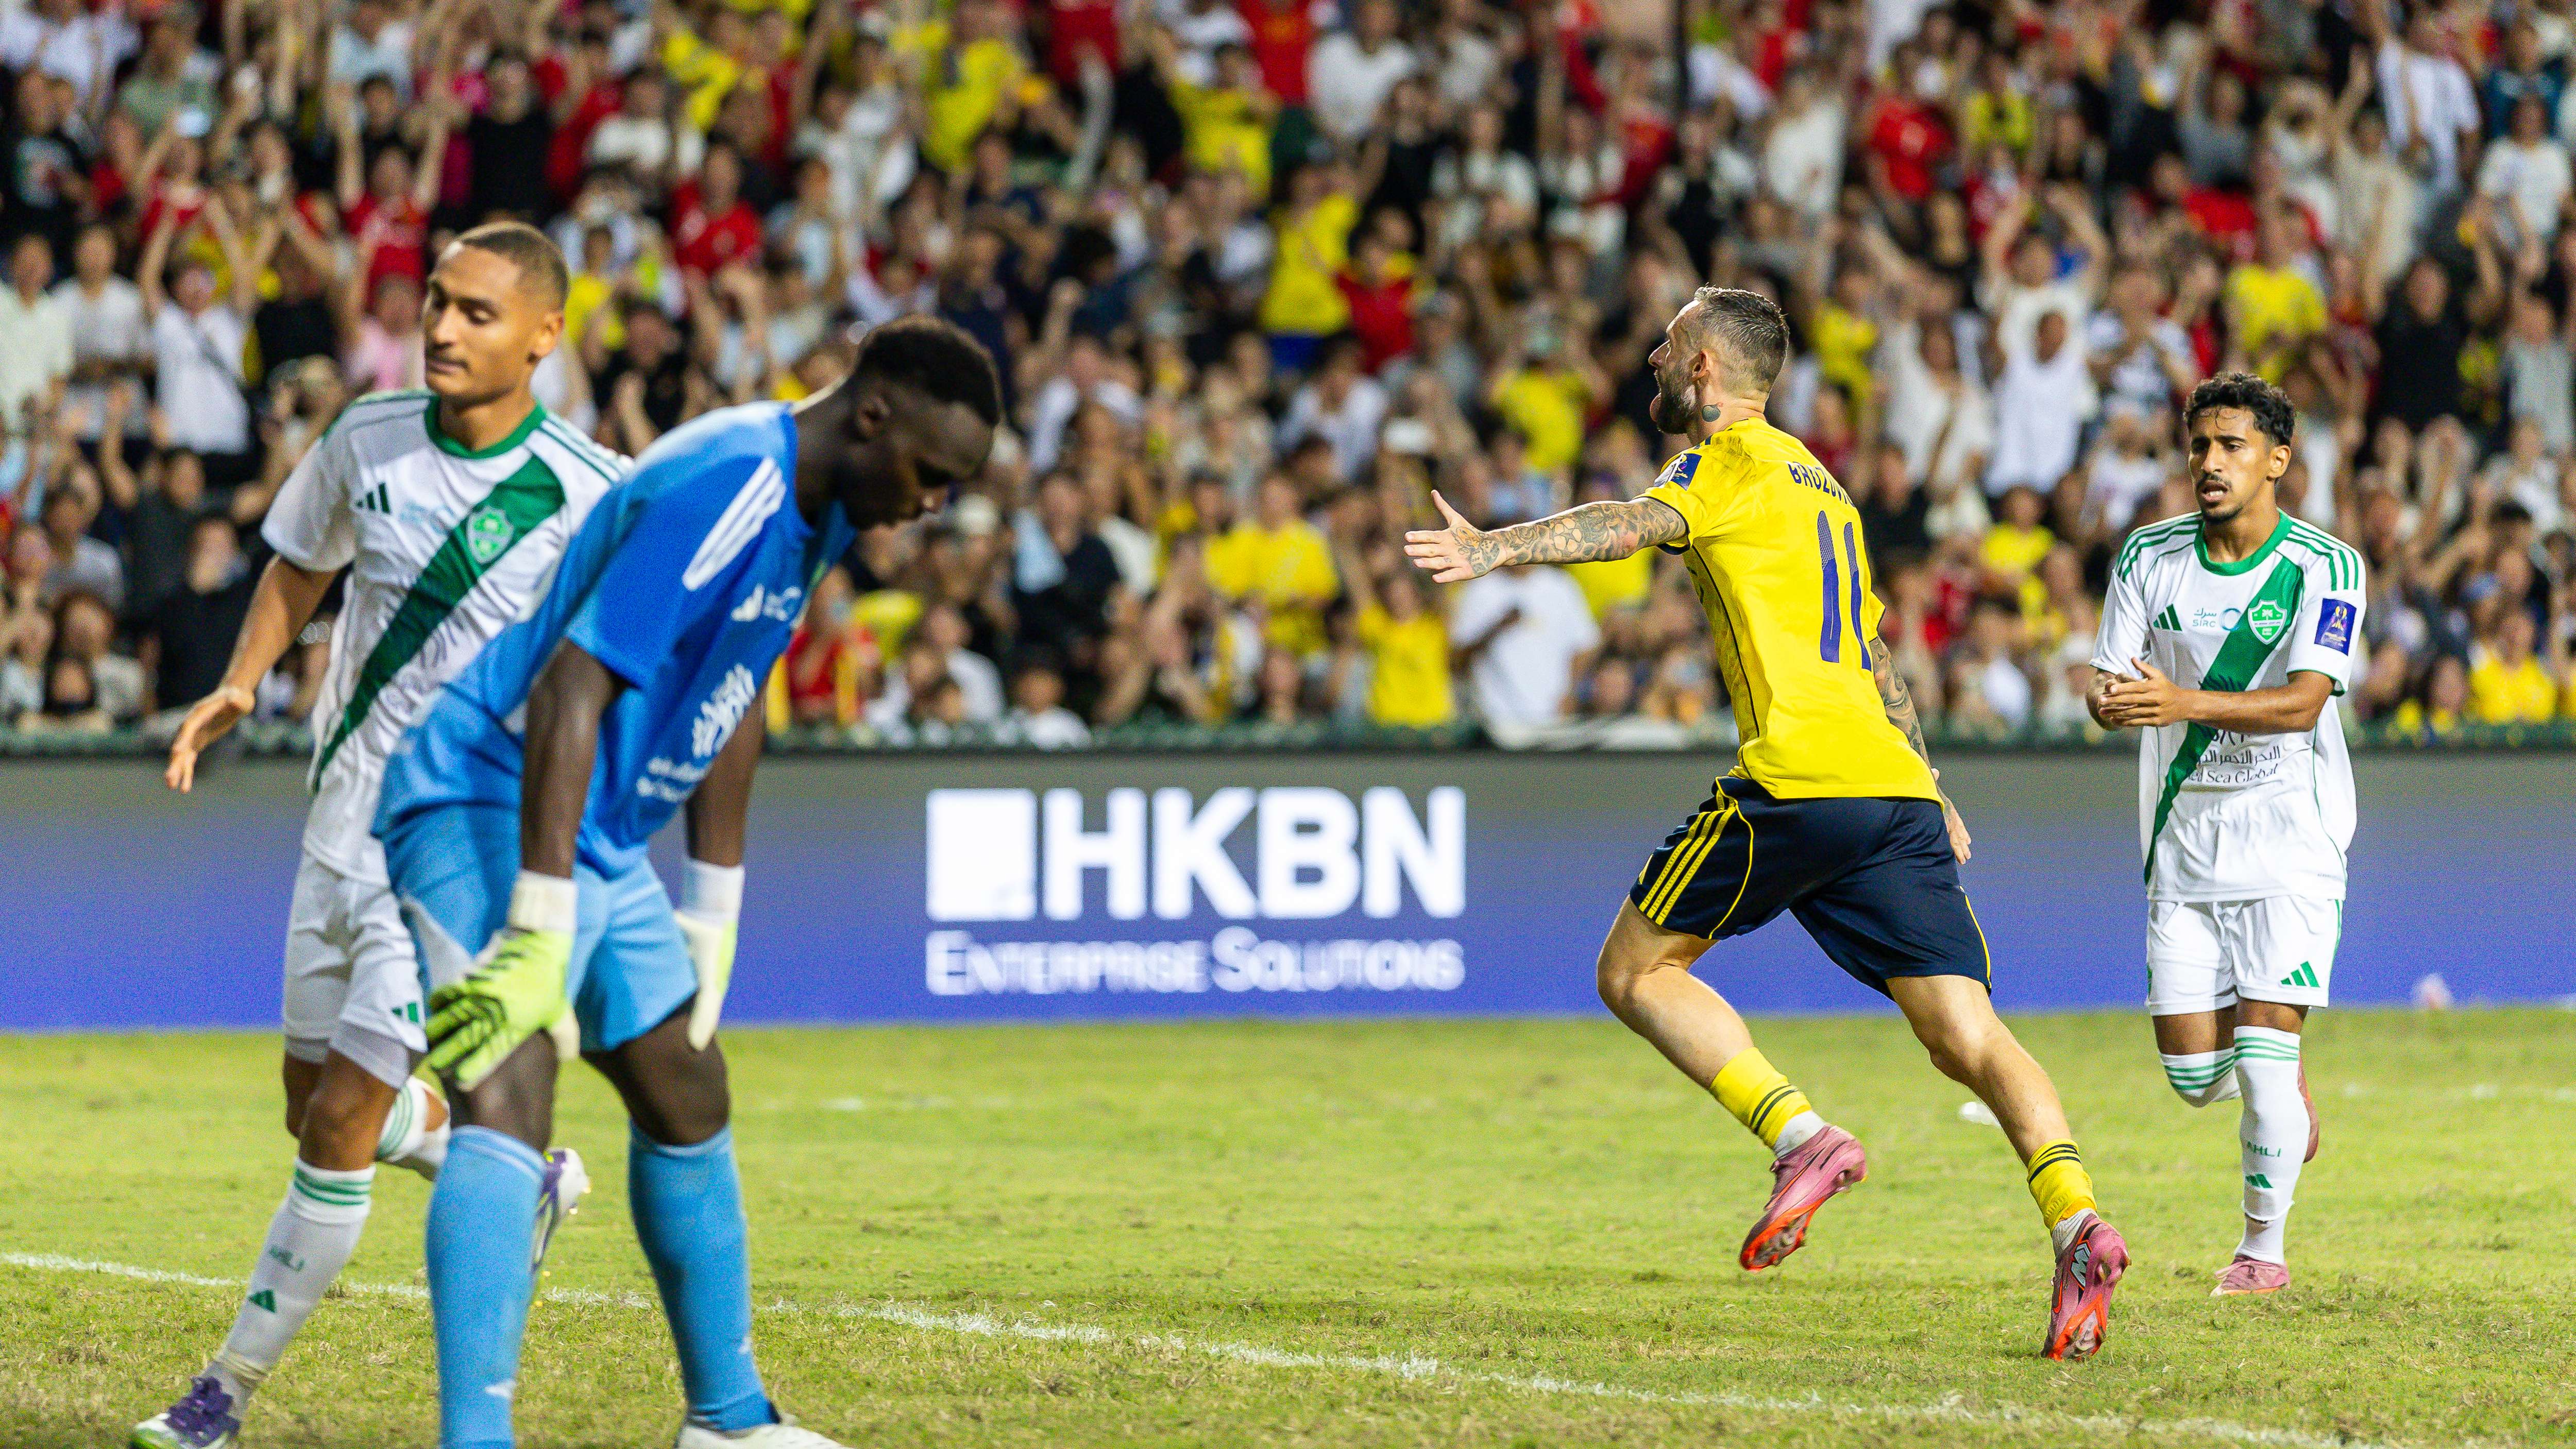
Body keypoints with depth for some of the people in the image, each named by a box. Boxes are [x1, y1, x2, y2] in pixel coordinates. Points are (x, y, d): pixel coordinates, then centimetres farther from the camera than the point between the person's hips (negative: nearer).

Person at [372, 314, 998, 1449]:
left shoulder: (811, 510, 7)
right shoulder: (724, 491, -25)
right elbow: (569, 690, -29)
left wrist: (712, 919, 20)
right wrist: (541, 935, -31)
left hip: (599, 838, 11)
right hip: (490, 805, -11)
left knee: (688, 1103, 21)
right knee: (506, 1106, -25)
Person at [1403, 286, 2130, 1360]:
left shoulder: (1736, 460, 4)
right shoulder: (1817, 483, 29)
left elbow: (1637, 525, -17)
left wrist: (1495, 549, -30)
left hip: (1798, 778, -8)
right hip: (1897, 789, 8)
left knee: (1637, 970, 6)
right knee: (1968, 1039, 0)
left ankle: (1801, 1137, -12)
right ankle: (2076, 1223, -21)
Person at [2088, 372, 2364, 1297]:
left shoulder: (2325, 569, -10)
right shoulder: (2151, 557, 2)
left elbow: (2302, 704, -21)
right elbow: (2110, 683, 1)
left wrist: (2186, 703, -35)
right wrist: (2109, 699, -24)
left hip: (2290, 834, -4)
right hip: (2185, 838, 4)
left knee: (2263, 1048, -13)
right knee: (2192, 1074, 0)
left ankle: (2264, 1247, 2)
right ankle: (2287, 1087, 34)